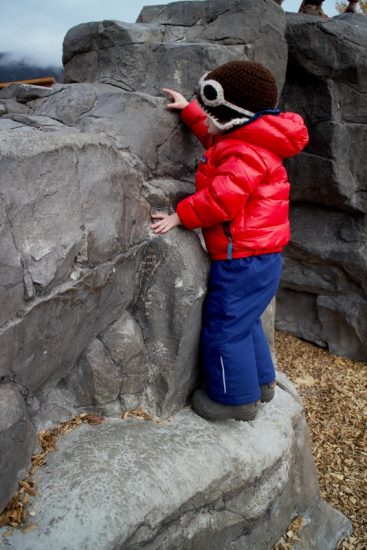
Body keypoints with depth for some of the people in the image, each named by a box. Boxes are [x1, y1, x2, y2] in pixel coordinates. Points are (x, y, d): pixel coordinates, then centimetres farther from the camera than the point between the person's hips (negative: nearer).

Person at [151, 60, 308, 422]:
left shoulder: (244, 153, -20)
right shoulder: (242, 139, 13)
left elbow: (223, 197, -31)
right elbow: (214, 137, 33)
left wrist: (181, 215, -21)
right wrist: (189, 110, 32)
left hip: (243, 260, -11)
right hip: (260, 256, 11)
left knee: (225, 328, 0)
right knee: (243, 320, 23)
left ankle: (236, 399, 15)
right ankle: (260, 382, 38)